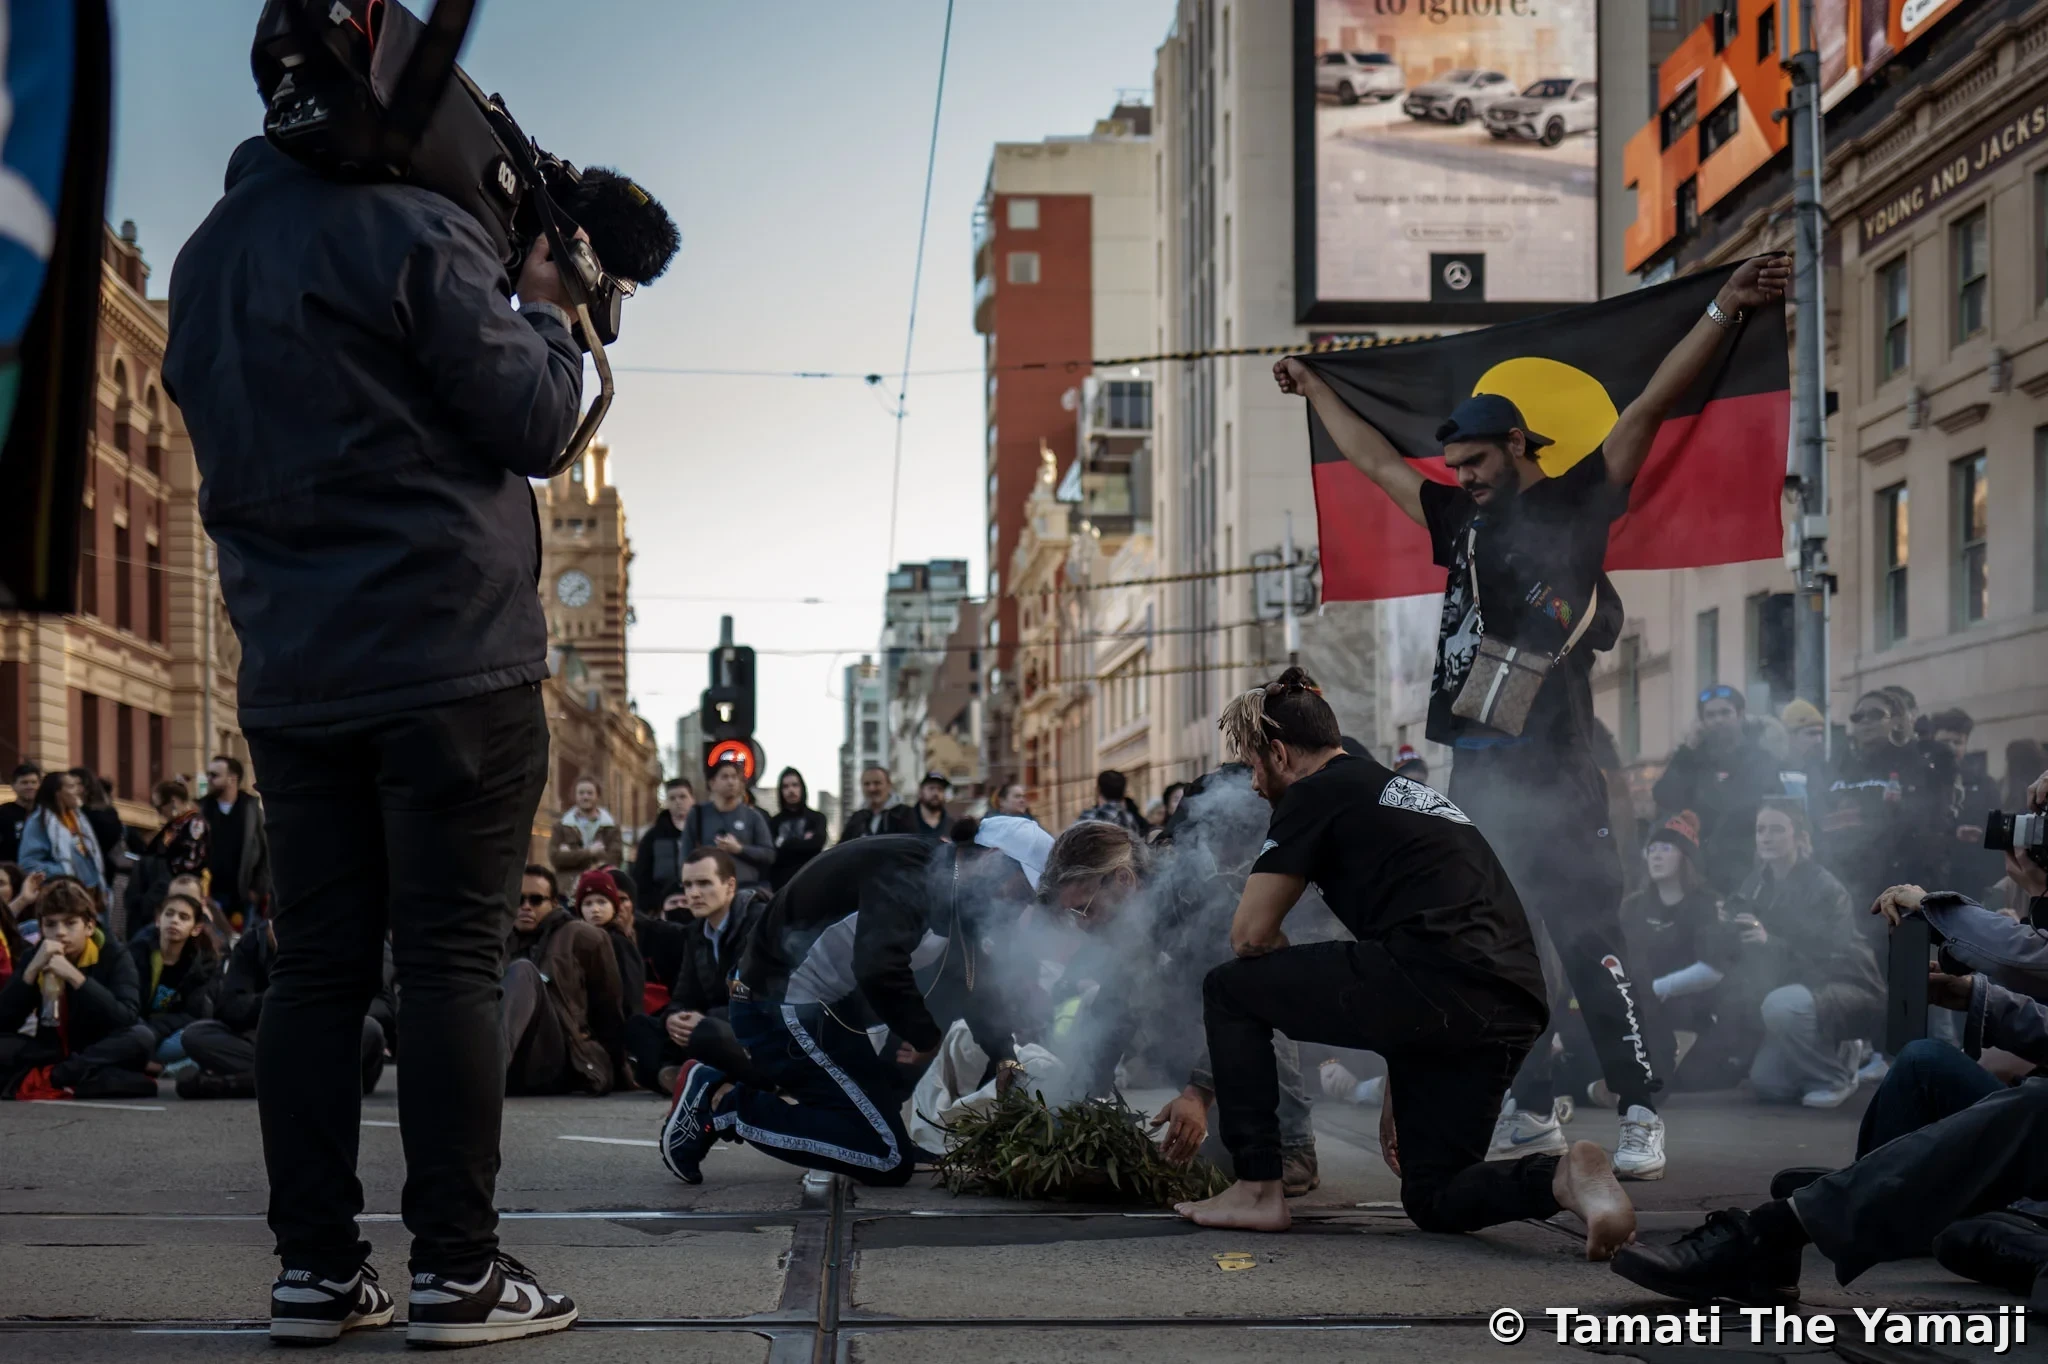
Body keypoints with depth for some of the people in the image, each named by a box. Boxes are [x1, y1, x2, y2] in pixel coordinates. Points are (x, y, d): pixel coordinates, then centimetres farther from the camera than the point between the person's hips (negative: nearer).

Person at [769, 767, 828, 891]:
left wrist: (785, 843, -3)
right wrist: (803, 843, -4)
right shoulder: (774, 822, 13)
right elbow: (771, 853, -1)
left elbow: (817, 843, -9)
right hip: (781, 884, 1)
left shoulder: (817, 818, 10)